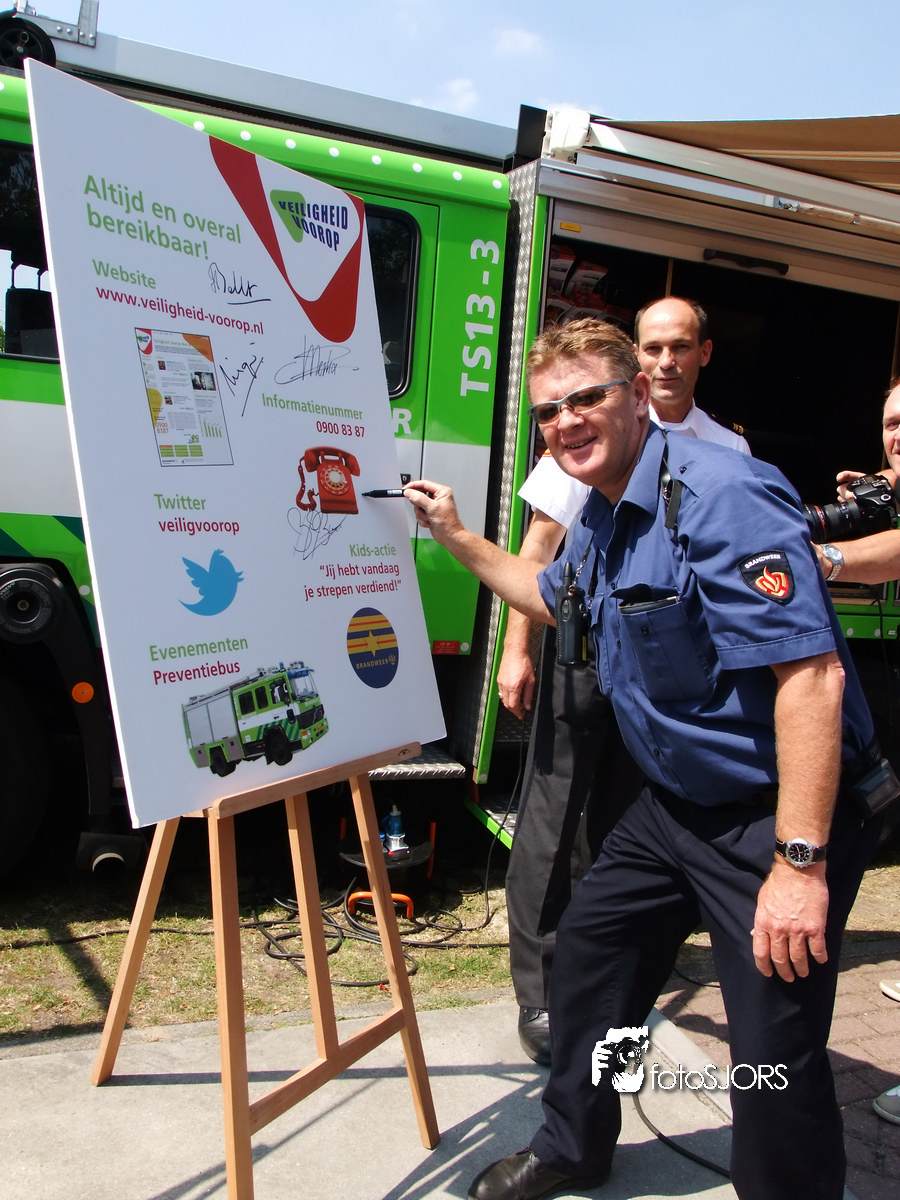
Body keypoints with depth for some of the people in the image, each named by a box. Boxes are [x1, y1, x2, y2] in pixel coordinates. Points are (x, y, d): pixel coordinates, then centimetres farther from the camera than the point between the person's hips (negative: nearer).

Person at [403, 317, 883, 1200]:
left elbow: (811, 672, -29)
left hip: (778, 812, -9)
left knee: (776, 1059, -5)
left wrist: (801, 861, -30)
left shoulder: (720, 495, -24)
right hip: (674, 803, 9)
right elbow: (555, 597, 29)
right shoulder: (601, 517, 7)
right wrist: (458, 538, 21)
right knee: (588, 944, 18)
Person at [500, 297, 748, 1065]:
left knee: (628, 822, 13)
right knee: (555, 817, -1)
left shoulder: (729, 450, 5)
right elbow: (540, 546, -1)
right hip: (583, 648, -2)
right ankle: (539, 995, 12)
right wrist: (516, 651, -7)